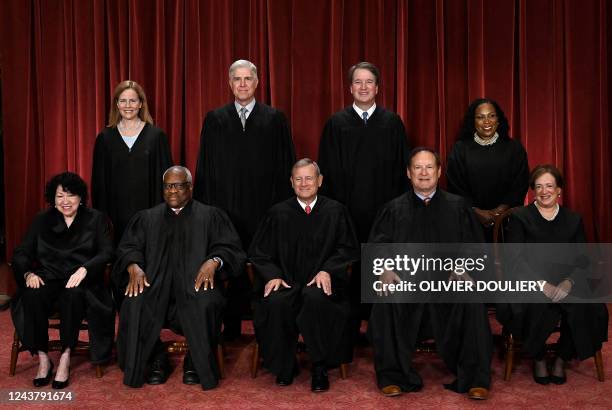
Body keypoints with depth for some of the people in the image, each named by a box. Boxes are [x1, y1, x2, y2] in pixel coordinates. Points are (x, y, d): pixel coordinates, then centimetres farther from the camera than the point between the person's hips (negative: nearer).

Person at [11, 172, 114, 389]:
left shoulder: (96, 219, 10)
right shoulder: (42, 221, 17)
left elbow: (106, 253, -2)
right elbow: (21, 253, 10)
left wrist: (84, 269, -21)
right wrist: (28, 273, -12)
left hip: (80, 282, -2)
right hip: (48, 280, 2)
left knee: (73, 294, -37)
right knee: (32, 296, -32)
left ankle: (65, 357, -24)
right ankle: (43, 358, -19)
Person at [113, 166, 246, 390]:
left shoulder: (211, 216, 14)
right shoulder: (146, 218, 21)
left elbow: (230, 247, 5)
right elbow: (128, 247, 11)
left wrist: (213, 261, -18)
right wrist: (134, 266, -12)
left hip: (196, 281, -2)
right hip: (154, 282, 2)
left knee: (205, 304, -34)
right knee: (135, 304, -29)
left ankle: (196, 362, -10)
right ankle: (157, 359, -6)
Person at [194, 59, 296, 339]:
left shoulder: (275, 119, 5)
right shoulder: (214, 119, 8)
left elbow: (285, 165, 3)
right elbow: (205, 166, 7)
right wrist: (205, 207, 1)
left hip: (264, 208, -1)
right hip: (225, 207, 1)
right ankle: (231, 325, 19)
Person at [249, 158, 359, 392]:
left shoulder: (335, 211, 10)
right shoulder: (278, 213, 12)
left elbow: (348, 249, 7)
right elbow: (258, 252, 11)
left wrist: (327, 270, -10)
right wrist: (272, 275, -8)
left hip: (322, 283, -1)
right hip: (286, 282, 1)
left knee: (316, 299, -36)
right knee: (276, 302, -33)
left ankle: (320, 369, -16)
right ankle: (284, 366, -9)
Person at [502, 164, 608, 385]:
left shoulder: (573, 220, 15)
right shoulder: (519, 218, 6)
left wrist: (569, 282, -14)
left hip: (565, 286, 3)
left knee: (583, 309, -29)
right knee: (540, 310, -34)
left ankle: (561, 359, -2)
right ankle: (539, 359, -2)